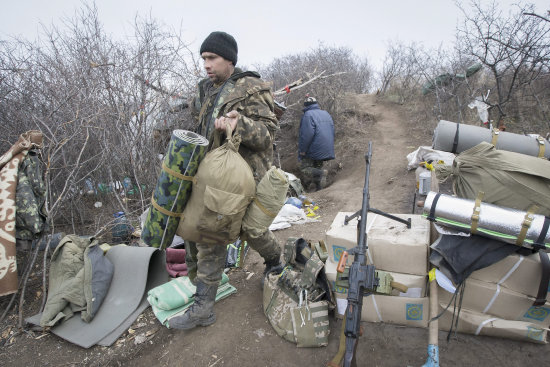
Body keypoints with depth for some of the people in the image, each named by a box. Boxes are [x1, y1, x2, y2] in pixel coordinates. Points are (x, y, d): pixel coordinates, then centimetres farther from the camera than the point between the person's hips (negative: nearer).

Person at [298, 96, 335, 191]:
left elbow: (307, 134, -21)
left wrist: (302, 150, -15)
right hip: (326, 150, 8)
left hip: (313, 150, -8)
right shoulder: (326, 114, 16)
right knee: (317, 167, 15)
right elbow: (332, 132, 18)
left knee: (304, 168, -1)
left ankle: (319, 174, -25)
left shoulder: (308, 114, -11)